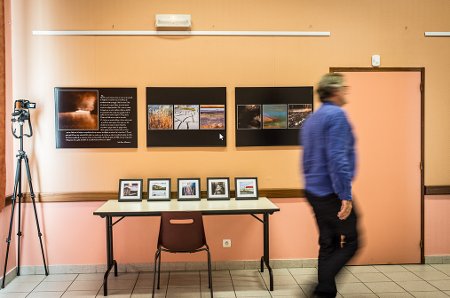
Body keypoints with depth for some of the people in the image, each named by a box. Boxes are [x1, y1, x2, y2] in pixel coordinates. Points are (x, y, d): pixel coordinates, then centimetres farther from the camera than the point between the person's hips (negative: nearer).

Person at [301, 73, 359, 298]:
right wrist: (346, 195, -22)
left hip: (314, 191, 9)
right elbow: (337, 158, -23)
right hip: (332, 193, -9)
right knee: (350, 242, 2)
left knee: (328, 244, 14)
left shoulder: (311, 119, 15)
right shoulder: (337, 115, -14)